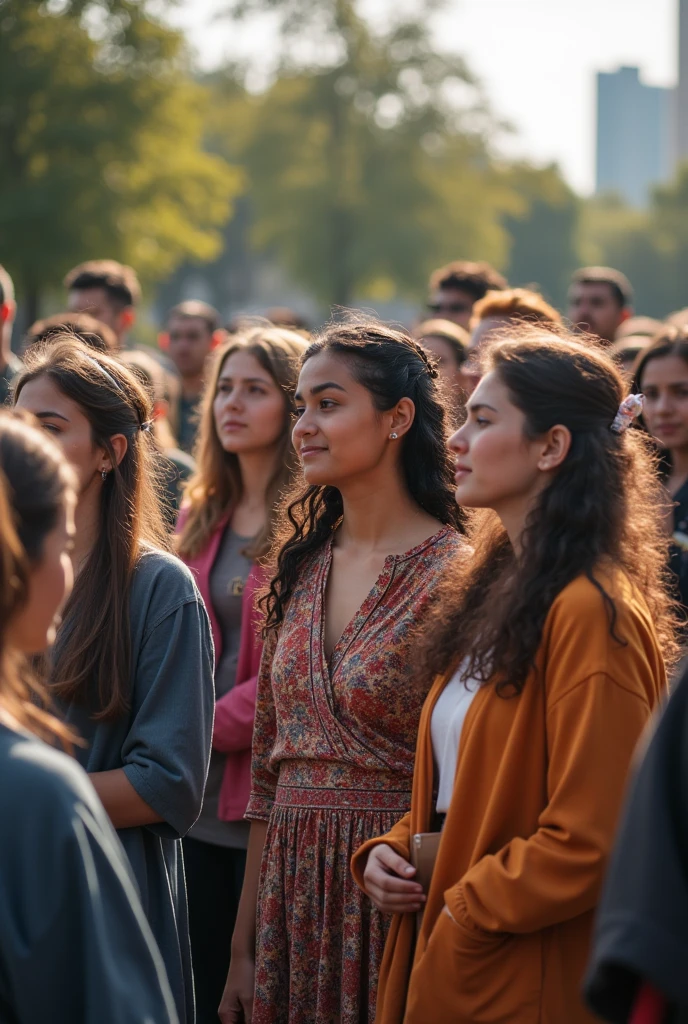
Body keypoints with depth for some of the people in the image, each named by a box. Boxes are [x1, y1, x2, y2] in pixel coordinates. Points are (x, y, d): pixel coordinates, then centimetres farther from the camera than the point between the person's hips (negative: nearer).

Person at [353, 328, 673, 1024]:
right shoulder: (498, 588, 12)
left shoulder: (593, 614, -18)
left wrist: (461, 914, -12)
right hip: (444, 965, 9)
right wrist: (388, 852, 4)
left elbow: (589, 844, -21)